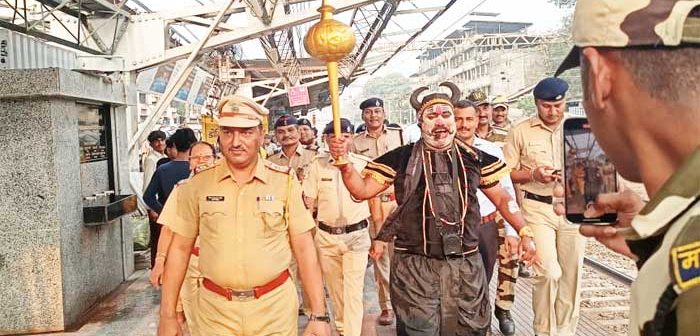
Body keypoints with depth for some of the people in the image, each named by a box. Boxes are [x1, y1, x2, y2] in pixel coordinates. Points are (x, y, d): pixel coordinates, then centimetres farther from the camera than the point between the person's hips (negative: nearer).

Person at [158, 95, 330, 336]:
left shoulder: (285, 181, -5)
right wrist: (168, 316, 2)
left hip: (275, 307, -1)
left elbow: (304, 249, -5)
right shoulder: (198, 185, -1)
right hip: (215, 309, 1)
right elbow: (180, 249, 4)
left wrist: (319, 315, -7)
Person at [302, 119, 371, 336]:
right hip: (326, 237, 2)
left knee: (353, 292, -5)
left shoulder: (364, 163, -3)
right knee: (335, 290, 16)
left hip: (356, 236, -2)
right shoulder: (317, 164, 1)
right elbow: (309, 202, 5)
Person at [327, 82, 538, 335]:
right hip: (414, 267, -2)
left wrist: (524, 232, 1)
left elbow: (502, 198, 11)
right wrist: (344, 162, -16)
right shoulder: (401, 158, -2)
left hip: (465, 266, 3)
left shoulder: (474, 158, 4)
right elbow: (362, 191, -1)